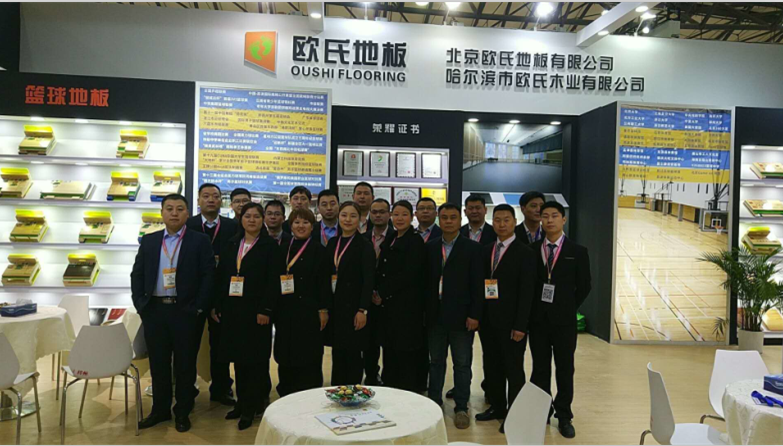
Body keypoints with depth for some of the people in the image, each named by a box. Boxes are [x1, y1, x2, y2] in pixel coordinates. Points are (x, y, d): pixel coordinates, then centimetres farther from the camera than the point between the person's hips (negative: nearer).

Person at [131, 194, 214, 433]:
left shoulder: (200, 241, -2)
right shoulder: (149, 240, 9)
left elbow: (208, 275, -7)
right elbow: (136, 274, 10)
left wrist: (198, 308, -11)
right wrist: (140, 304, 0)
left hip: (185, 312, -3)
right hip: (154, 310, 3)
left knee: (185, 364, 7)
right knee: (158, 363, 12)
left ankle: (183, 412, 22)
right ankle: (160, 409, 28)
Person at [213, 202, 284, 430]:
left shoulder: (270, 246, -4)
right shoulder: (231, 245, 11)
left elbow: (273, 281, -10)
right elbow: (221, 276, 10)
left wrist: (265, 310, -17)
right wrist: (217, 306, 5)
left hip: (256, 311, -5)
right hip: (232, 310, 5)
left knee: (255, 359, 2)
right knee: (238, 357, 12)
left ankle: (250, 407, 13)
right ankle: (241, 402, 26)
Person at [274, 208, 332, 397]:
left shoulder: (318, 250, -2)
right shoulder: (283, 249, 10)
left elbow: (324, 282, -6)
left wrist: (323, 310, -11)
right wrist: (274, 308, 7)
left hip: (309, 310, -4)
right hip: (286, 311, 4)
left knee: (309, 357, 0)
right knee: (286, 355, 9)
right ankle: (286, 396, 24)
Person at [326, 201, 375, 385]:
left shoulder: (365, 246, -6)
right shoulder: (332, 243, 10)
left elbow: (368, 280, -12)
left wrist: (362, 310, -18)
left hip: (353, 306, -5)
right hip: (334, 307, 5)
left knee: (353, 354, 2)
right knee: (337, 354, 13)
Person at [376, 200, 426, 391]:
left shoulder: (415, 241, -9)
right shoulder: (389, 241, 14)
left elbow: (408, 275, -16)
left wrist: (383, 294, -11)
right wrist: (378, 293, 1)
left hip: (406, 306, -7)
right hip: (388, 306, 7)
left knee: (405, 356, 0)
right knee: (389, 352, 13)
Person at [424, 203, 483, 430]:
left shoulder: (472, 248, -4)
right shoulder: (430, 247, 7)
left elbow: (477, 284, -7)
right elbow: (427, 280, 6)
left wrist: (474, 315, -12)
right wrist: (426, 310, 1)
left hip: (461, 316, -3)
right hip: (435, 315, 3)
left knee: (462, 364, 7)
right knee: (436, 361, 14)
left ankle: (461, 407, 19)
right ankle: (434, 402, 27)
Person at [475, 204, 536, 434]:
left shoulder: (525, 253, -8)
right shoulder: (486, 251, 11)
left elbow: (527, 292, -12)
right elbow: (481, 283, 11)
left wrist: (520, 326, -16)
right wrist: (478, 315, 3)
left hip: (511, 321, -6)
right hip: (488, 320, 6)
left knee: (513, 369, 5)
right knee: (492, 366, 14)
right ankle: (497, 407, 28)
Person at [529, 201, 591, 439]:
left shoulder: (577, 251, -3)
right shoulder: (532, 250, 1)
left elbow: (584, 286, 1)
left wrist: (568, 308, 1)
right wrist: (533, 309, 2)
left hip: (564, 320, -1)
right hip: (538, 319, 1)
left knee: (564, 369, 9)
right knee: (540, 369, 10)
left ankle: (564, 416, 23)